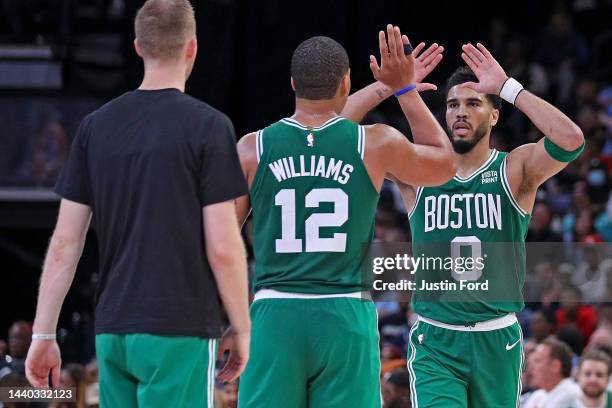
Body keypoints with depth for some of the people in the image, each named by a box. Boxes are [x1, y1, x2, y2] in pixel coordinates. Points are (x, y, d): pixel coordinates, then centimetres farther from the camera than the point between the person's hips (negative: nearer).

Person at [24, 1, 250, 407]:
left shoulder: (96, 125, 7)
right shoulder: (207, 126, -7)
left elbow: (66, 243, 6)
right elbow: (222, 247, -10)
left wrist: (44, 333, 10)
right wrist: (243, 328, 1)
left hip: (113, 332, 5)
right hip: (179, 332, -5)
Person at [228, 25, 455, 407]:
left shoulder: (253, 149, 3)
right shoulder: (375, 144, 2)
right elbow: (444, 164, 22)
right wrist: (406, 89, 27)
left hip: (275, 317, 0)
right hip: (347, 318, 0)